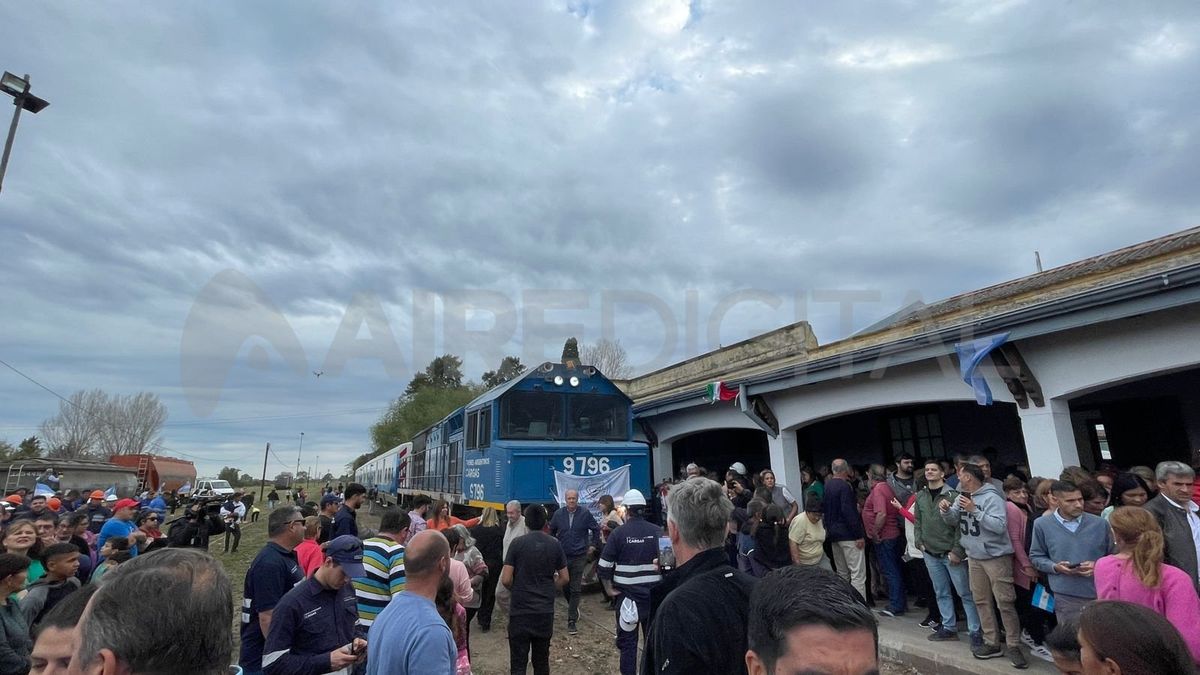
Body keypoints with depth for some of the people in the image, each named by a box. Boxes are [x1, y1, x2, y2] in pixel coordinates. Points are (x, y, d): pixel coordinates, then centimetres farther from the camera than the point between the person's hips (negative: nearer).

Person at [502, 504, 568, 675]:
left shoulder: (517, 543, -9)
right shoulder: (555, 544, -1)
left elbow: (506, 580, -11)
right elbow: (565, 579, 4)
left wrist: (516, 589, 9)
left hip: (520, 611, -3)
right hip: (545, 611, 3)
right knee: (542, 660, 17)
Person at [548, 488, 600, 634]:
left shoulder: (585, 514, -7)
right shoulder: (558, 514, -2)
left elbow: (596, 529, 6)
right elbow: (551, 531, 14)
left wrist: (593, 545, 6)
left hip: (579, 556, -2)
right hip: (562, 555, 2)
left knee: (575, 589, -1)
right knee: (564, 587, 12)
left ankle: (571, 621, 6)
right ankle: (574, 608, 40)